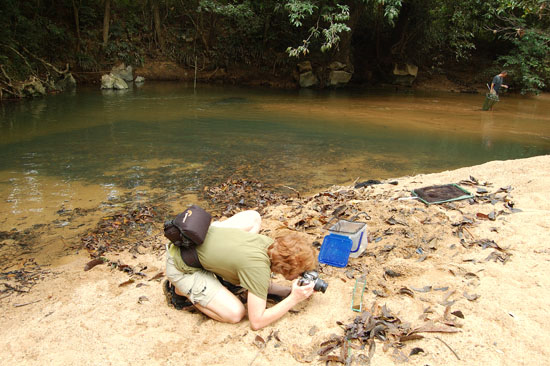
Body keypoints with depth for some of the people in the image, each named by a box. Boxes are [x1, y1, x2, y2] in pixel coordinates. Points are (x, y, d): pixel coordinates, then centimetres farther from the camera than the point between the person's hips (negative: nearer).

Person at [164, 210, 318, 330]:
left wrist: (289, 291, -2)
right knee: (236, 313, -14)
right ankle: (183, 290, 6)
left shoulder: (270, 243, -7)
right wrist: (293, 299, -18)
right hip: (182, 267, -7)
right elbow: (256, 322, -22)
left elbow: (264, 284, 12)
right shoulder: (258, 267, -28)